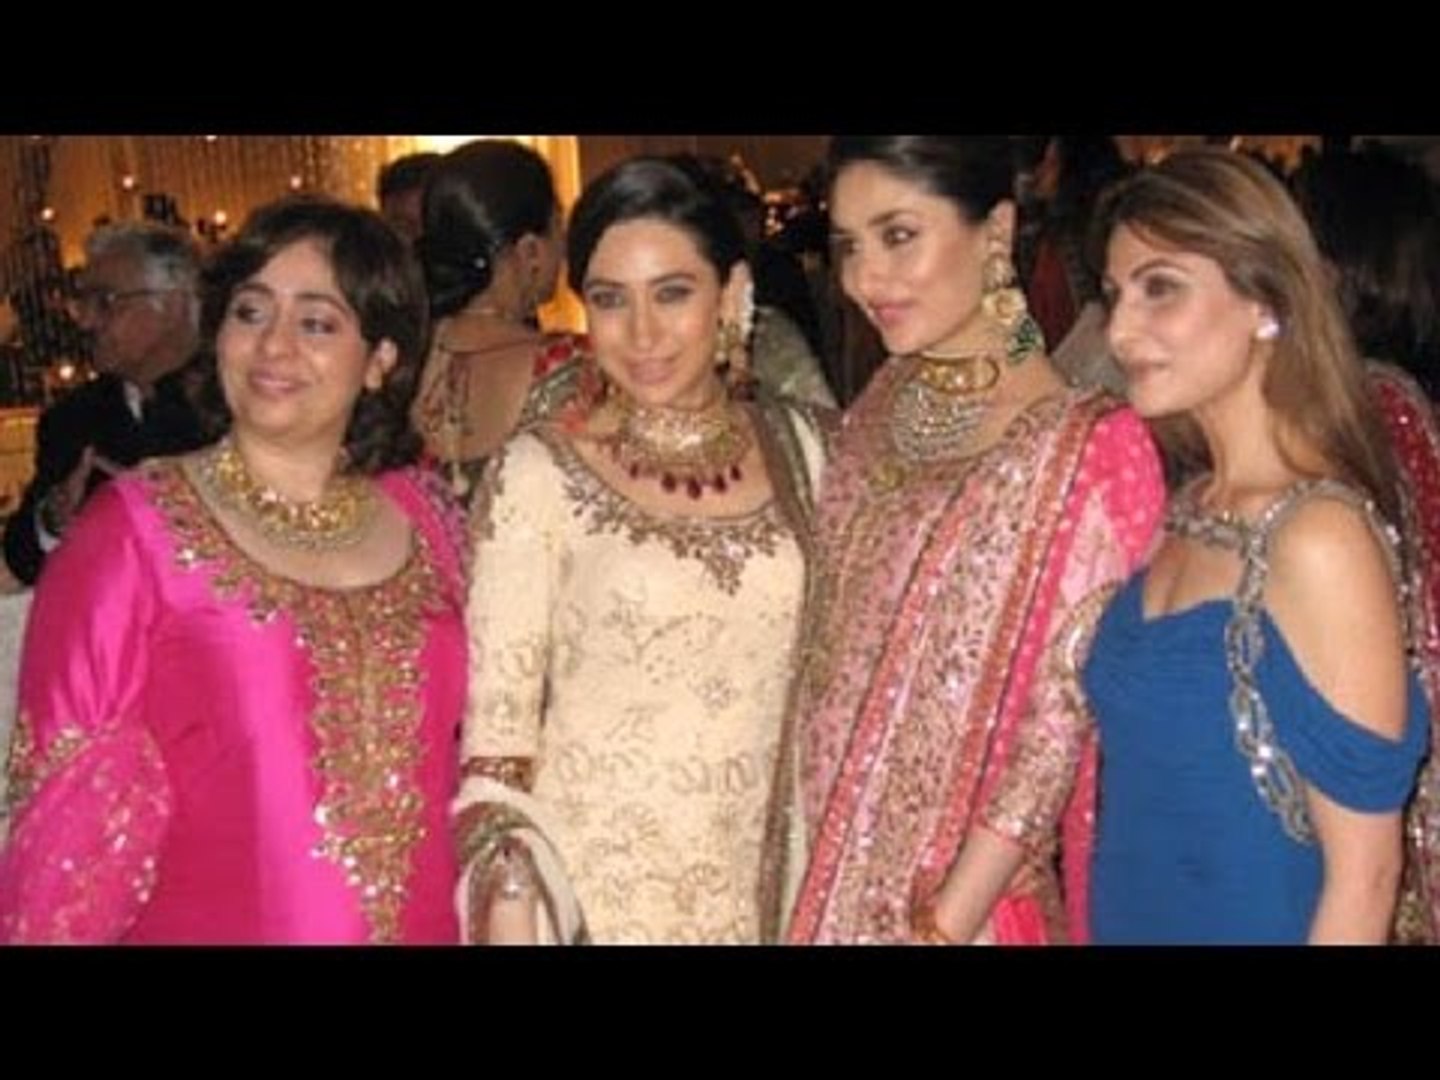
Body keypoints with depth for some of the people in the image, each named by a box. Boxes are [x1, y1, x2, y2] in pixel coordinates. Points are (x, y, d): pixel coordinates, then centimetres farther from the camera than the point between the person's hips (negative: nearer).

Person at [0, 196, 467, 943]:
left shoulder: (428, 518, -1)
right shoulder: (131, 534, -11)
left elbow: (462, 752, 8)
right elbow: (73, 812, -11)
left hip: (425, 921, 4)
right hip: (202, 923, -3)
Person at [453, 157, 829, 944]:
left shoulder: (802, 447, -1)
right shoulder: (540, 475, -12)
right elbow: (495, 721, -10)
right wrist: (511, 911, -13)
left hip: (767, 879, 3)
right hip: (591, 885, -3)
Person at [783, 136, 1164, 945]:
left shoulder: (1091, 448, -18)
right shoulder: (881, 409, 0)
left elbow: (1060, 726, -17)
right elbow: (836, 647, 7)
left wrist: (946, 923, -17)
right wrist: (806, 863, 3)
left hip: (966, 897, -5)